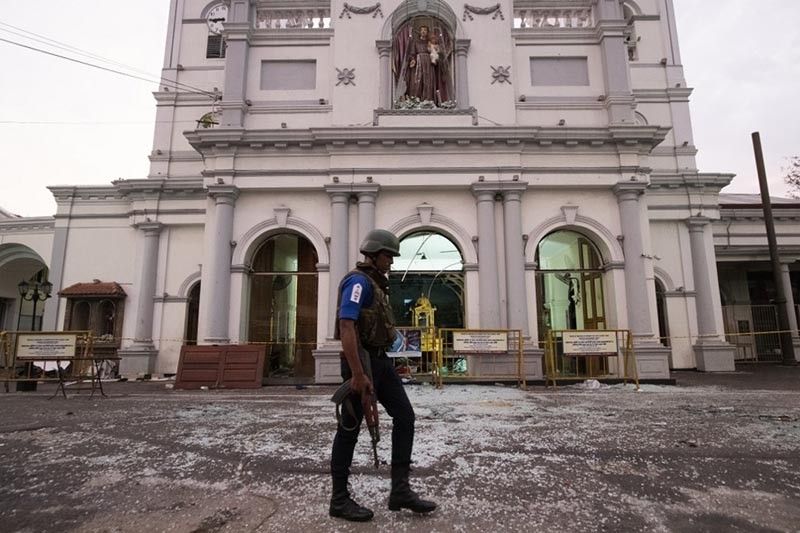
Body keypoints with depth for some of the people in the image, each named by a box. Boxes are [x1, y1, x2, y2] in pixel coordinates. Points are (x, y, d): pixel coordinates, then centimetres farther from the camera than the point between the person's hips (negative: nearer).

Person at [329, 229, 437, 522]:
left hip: (380, 360, 10)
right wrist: (357, 374, -28)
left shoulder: (375, 284, 17)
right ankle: (340, 499, 16)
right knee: (350, 428, 1)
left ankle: (400, 490, 11)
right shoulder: (358, 281, -14)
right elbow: (346, 327, -24)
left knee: (405, 416, 5)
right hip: (362, 361, -10)